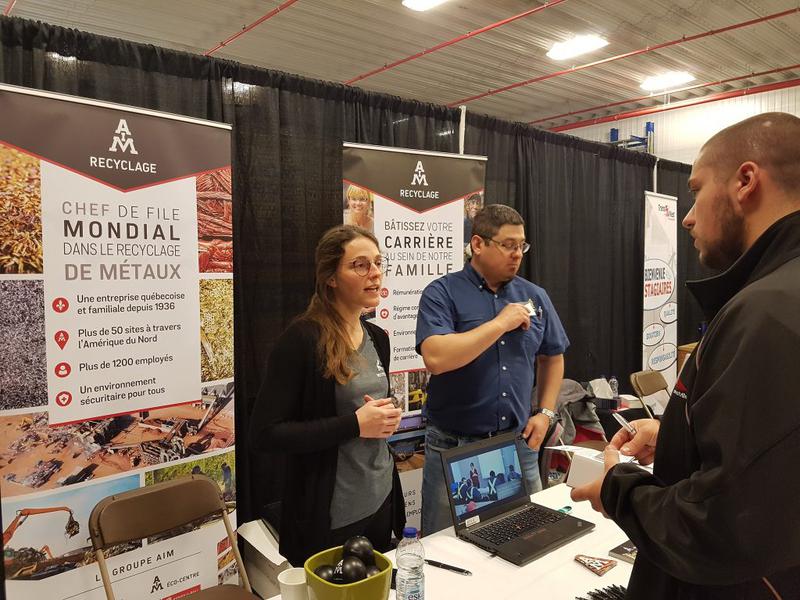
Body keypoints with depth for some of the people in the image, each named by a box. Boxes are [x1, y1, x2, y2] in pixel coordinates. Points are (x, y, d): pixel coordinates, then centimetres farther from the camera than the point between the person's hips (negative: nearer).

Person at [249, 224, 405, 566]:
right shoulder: (302, 339, -18)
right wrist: (354, 424, -23)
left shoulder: (377, 337, 5)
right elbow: (264, 434, -21)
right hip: (329, 516, -7)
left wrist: (387, 417, -3)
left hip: (381, 500, 7)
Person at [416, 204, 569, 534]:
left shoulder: (534, 296, 6)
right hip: (454, 446, -4)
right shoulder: (442, 294, -10)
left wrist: (545, 412, 7)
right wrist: (501, 323, -20)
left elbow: (552, 357, 18)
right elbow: (436, 358, -26)